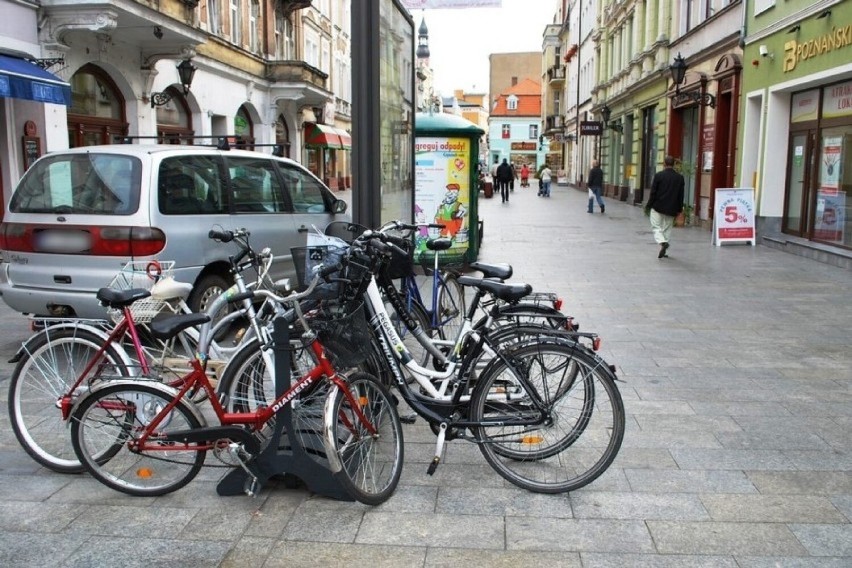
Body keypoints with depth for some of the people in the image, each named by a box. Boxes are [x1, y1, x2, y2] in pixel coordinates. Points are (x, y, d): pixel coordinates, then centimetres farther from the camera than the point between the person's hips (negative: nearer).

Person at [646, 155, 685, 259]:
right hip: (671, 209, 3)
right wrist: (679, 209, 13)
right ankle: (663, 251, 14)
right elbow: (681, 195, 4)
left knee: (656, 227, 4)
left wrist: (648, 206, 0)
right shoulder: (680, 178, 1)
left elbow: (653, 192, -8)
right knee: (667, 229, 12)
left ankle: (662, 242, -22)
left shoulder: (658, 175, -10)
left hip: (658, 207, -3)